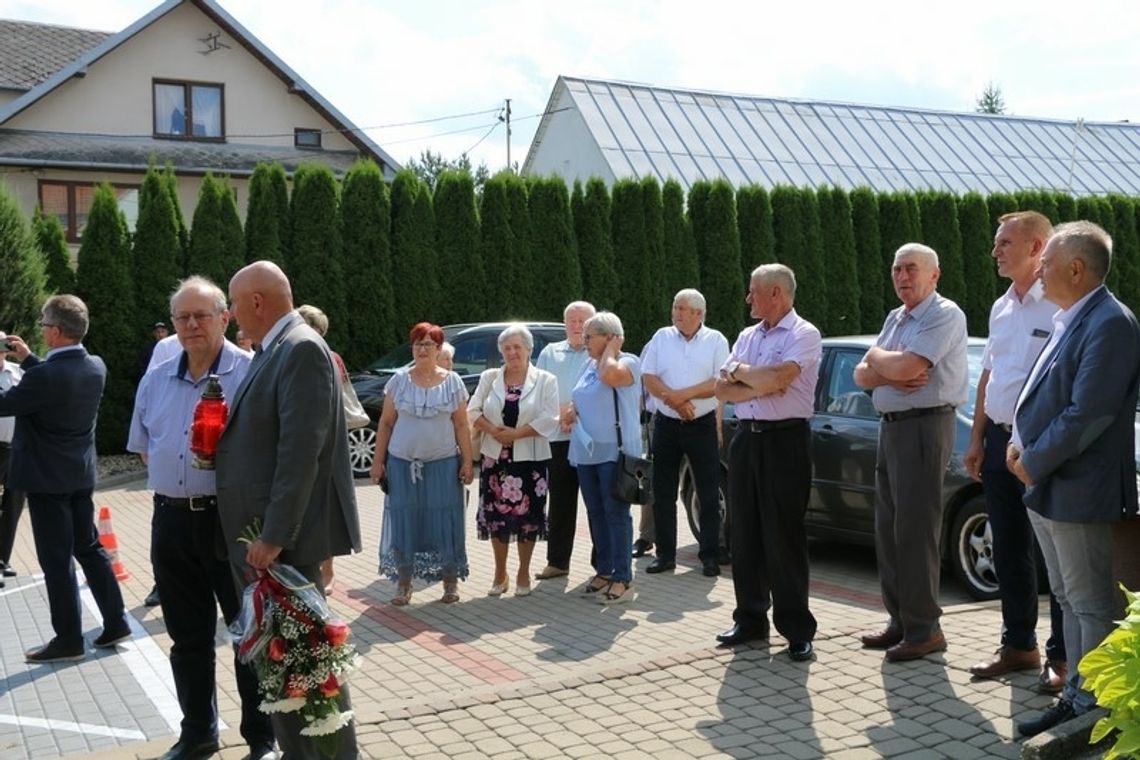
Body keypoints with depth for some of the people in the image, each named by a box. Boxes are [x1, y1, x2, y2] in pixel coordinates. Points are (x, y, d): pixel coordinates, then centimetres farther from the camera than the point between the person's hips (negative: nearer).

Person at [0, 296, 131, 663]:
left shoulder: (45, 375, -25)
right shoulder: (96, 367, 0)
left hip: (48, 478, -7)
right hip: (80, 474, 7)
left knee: (56, 560, 2)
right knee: (89, 548, 17)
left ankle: (69, 639, 11)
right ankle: (115, 622, 21)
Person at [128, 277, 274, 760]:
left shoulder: (251, 373, -9)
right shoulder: (155, 381, 11)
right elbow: (144, 446, 22)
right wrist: (174, 484, 10)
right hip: (171, 520, 6)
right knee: (188, 636, 15)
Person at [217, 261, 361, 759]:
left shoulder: (301, 349, -16)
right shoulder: (273, 351, 14)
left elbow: (300, 451, -23)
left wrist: (275, 536, -24)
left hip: (284, 536, -10)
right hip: (262, 531, 10)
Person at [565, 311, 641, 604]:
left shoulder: (628, 362, -7)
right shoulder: (590, 365, 16)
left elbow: (610, 374, -30)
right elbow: (578, 400, 27)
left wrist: (611, 348, -12)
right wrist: (571, 411, 5)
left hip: (614, 452, -8)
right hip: (586, 452, 8)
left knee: (616, 514, -5)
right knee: (596, 513, 13)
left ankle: (623, 579, 0)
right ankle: (604, 570, 23)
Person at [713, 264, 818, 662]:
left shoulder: (803, 334, -5)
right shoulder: (746, 336, 16)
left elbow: (778, 378, -21)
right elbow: (722, 389, 7)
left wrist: (740, 371, -3)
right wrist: (762, 386, -10)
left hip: (785, 440, -7)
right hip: (746, 437, 7)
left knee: (785, 538, -5)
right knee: (745, 536, 9)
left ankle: (797, 629, 3)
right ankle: (750, 619, 19)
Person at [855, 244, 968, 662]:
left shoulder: (944, 314, -10)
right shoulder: (894, 318, 17)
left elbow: (907, 366, -22)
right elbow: (862, 374, 11)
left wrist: (876, 356, -2)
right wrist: (890, 375, -11)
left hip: (924, 427, -9)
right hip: (891, 426, 9)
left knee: (915, 531, -7)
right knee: (888, 529, 11)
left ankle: (924, 630, 1)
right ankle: (900, 620, 20)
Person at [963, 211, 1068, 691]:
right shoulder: (1001, 308, 14)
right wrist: (977, 439, 15)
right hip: (1000, 439, 8)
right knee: (1008, 550, 15)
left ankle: (1061, 654, 11)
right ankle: (1018, 644, 27)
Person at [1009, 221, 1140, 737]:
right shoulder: (1068, 321, 13)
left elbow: (1086, 415, -23)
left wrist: (1034, 463, -15)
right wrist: (1020, 443, 6)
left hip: (1078, 492, -10)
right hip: (1047, 488, 10)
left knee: (1092, 605, 1)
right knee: (1070, 599, 17)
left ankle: (1094, 712, 11)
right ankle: (1076, 699, 28)